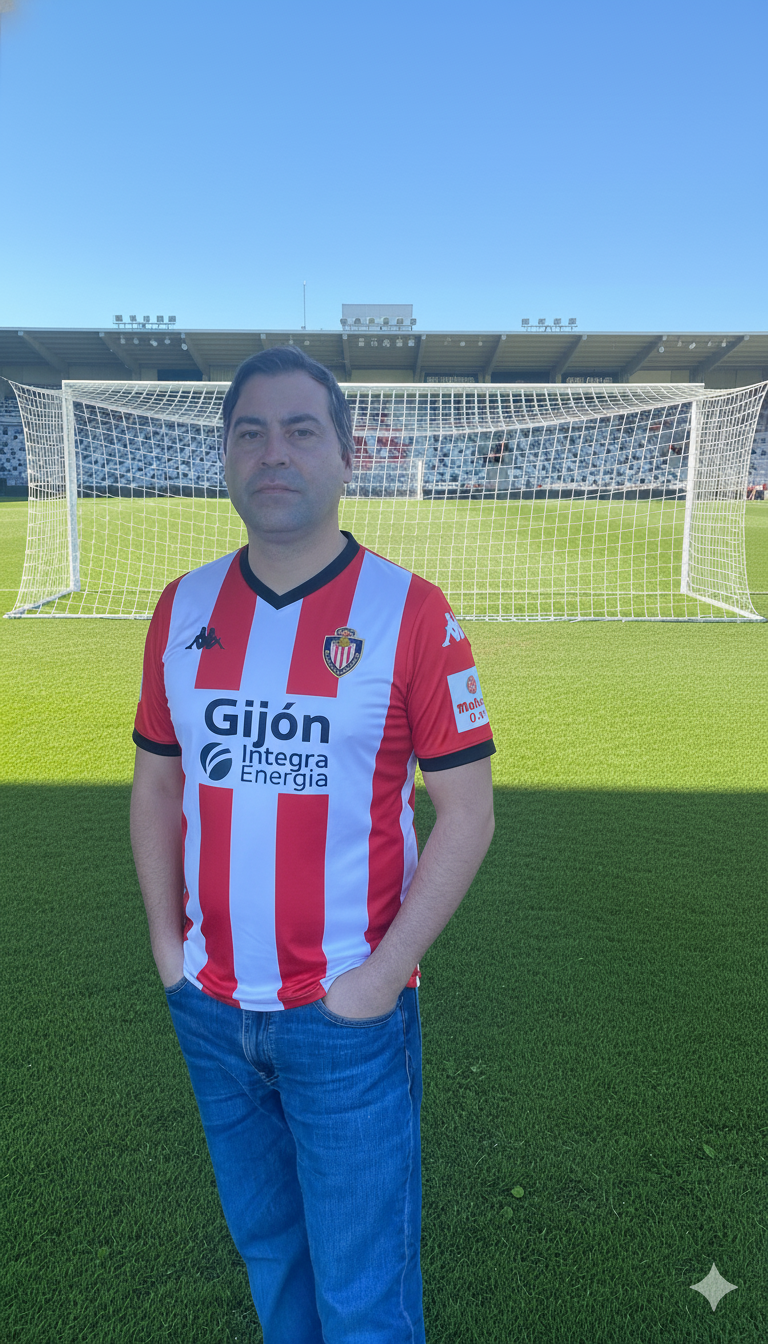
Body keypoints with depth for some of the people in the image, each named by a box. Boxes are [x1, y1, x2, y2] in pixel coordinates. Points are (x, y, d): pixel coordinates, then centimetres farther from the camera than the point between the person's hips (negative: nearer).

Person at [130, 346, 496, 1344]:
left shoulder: (410, 612, -12)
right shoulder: (181, 609, 1)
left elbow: (468, 810, -10)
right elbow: (155, 785, 9)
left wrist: (384, 973, -13)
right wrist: (166, 940, 2)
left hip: (347, 1010, -4)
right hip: (208, 1007, 4)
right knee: (263, 1241, 25)